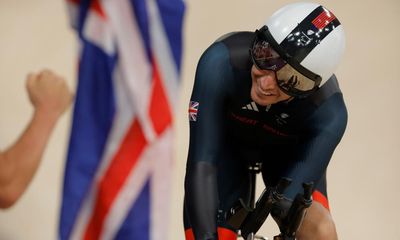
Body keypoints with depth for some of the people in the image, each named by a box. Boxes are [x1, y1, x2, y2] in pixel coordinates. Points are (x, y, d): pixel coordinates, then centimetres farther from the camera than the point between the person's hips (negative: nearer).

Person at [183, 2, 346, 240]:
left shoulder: (329, 114, -36)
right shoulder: (222, 62, -39)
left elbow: (288, 201, -37)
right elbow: (201, 165, -40)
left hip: (288, 151, 0)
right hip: (226, 141, 0)